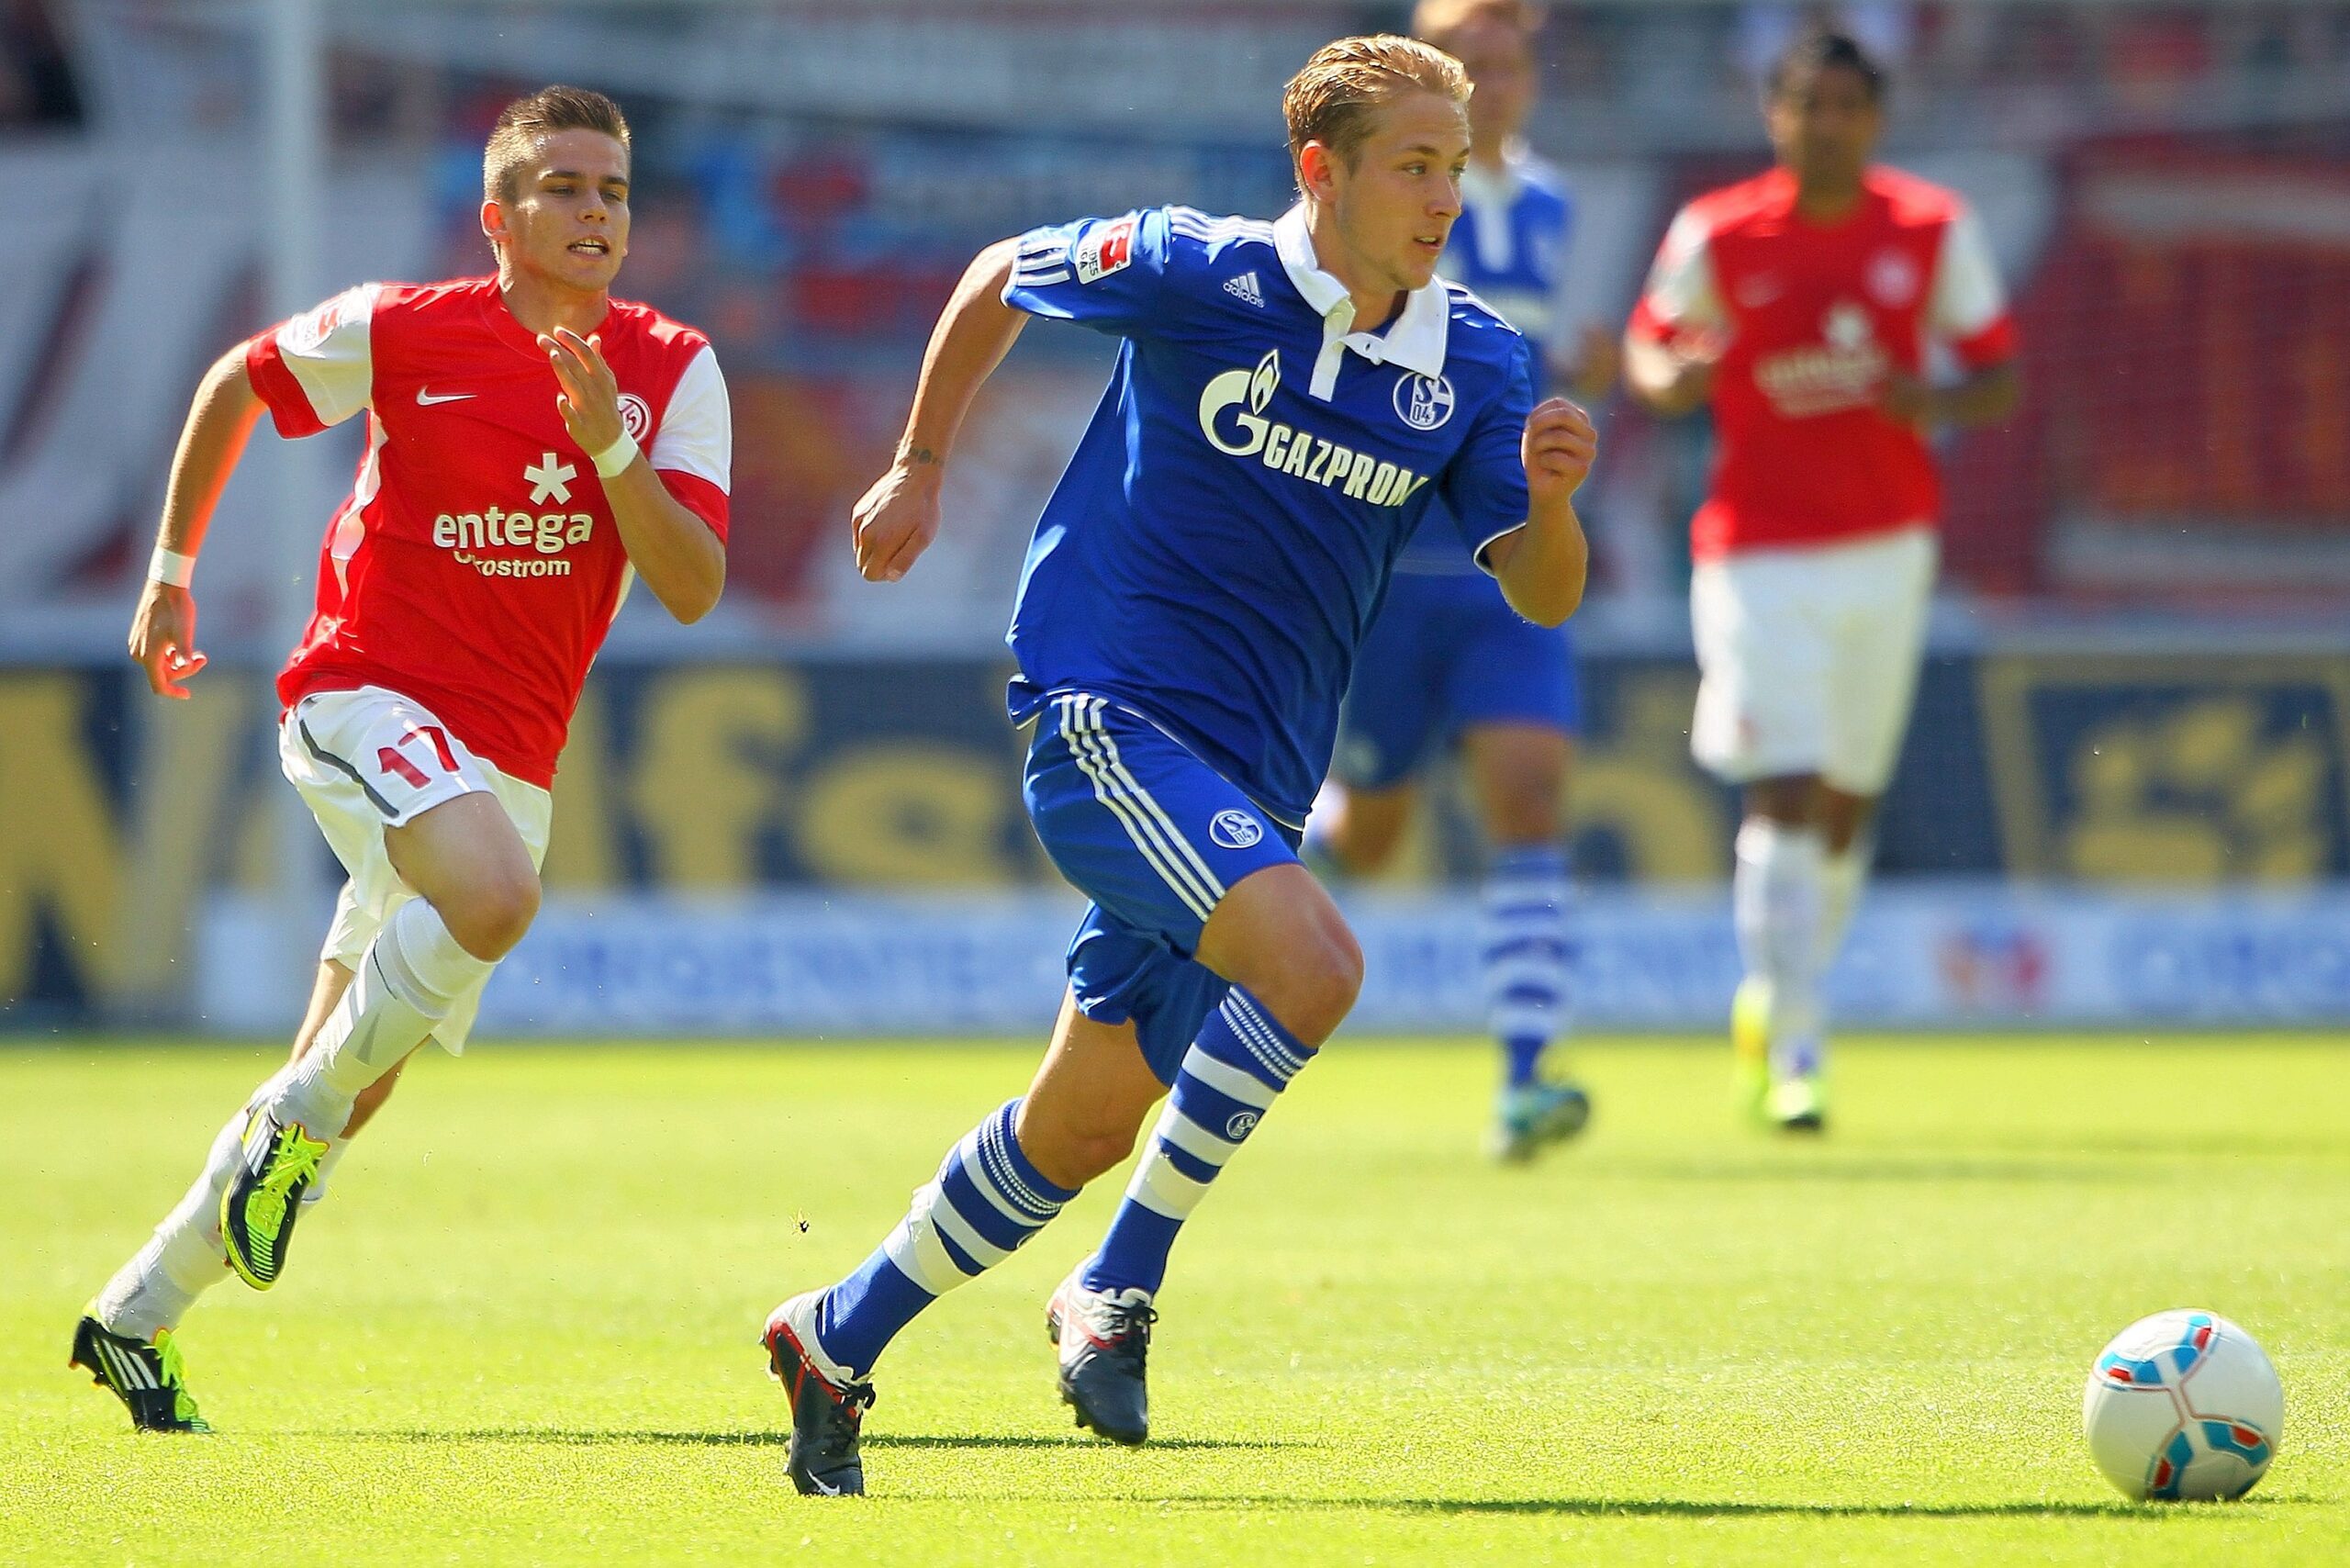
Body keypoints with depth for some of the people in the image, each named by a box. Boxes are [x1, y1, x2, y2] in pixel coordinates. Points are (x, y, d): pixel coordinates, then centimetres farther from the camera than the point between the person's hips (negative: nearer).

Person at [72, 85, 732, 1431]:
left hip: (508, 757, 4)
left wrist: (610, 446, -25)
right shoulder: (401, 334, -8)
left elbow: (693, 590, -11)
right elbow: (239, 382, 11)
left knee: (343, 1096, 8)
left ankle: (137, 1319, 23)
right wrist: (173, 567, 14)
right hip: (368, 698, -4)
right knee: (496, 895, -36)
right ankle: (295, 1122, -15)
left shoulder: (674, 372, -2)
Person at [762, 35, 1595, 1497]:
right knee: (1311, 959, -29)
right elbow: (998, 280, 8)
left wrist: (1552, 494, -22)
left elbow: (1543, 595, -2)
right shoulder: (1192, 275, -10)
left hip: (1255, 772, 6)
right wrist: (921, 469, 14)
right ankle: (1119, 1291, -15)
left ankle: (841, 1335, 31)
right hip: (1104, 706, -6)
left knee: (1085, 1123, 11)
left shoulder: (1474, 363, 0)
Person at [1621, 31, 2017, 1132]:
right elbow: (1650, 346, 8)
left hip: (1888, 545, 3)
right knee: (1784, 795, -15)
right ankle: (1792, 1051, -11)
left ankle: (1773, 1003, 34)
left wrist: (1939, 402, -17)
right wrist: (1669, 378, -16)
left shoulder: (1935, 232, 0)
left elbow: (1999, 372, 5)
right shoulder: (1717, 236, -5)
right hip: (1762, 554, -3)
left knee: (1850, 804, 11)